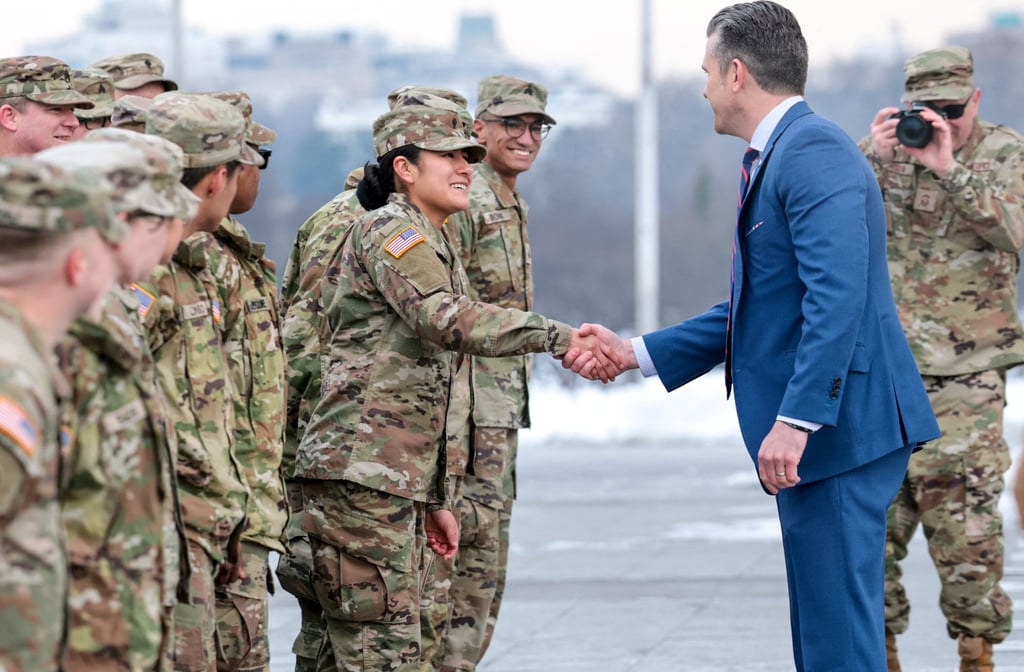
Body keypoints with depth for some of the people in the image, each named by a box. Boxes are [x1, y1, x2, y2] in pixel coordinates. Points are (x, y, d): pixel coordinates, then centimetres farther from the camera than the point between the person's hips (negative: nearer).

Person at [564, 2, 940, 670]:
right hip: (816, 436, 11)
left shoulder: (814, 151, -14)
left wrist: (795, 420, -26)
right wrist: (634, 353, 20)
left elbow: (837, 296, -24)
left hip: (837, 421, -11)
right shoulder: (776, 157, 19)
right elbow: (754, 311, 23)